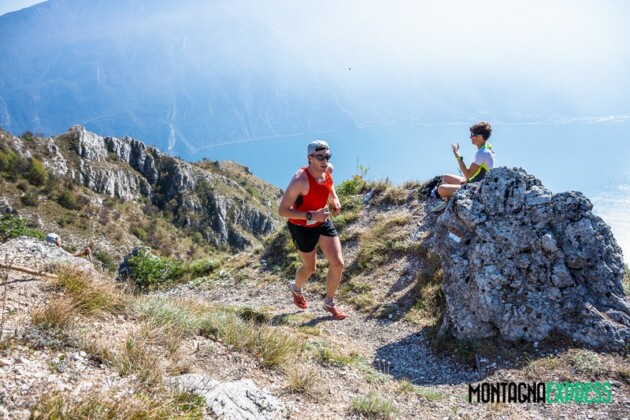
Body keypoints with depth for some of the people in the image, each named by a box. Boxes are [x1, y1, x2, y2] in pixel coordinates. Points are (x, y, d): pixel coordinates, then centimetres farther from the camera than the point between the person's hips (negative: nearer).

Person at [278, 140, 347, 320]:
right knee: (310, 267, 14)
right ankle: (296, 289, 51)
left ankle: (329, 303, 24)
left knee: (338, 263, 1)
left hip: (324, 222, 6)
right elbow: (282, 211, -30)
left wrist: (334, 197, -1)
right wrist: (311, 215, -37)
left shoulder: (328, 169, -11)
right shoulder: (300, 180, -33)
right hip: (303, 228, -5)